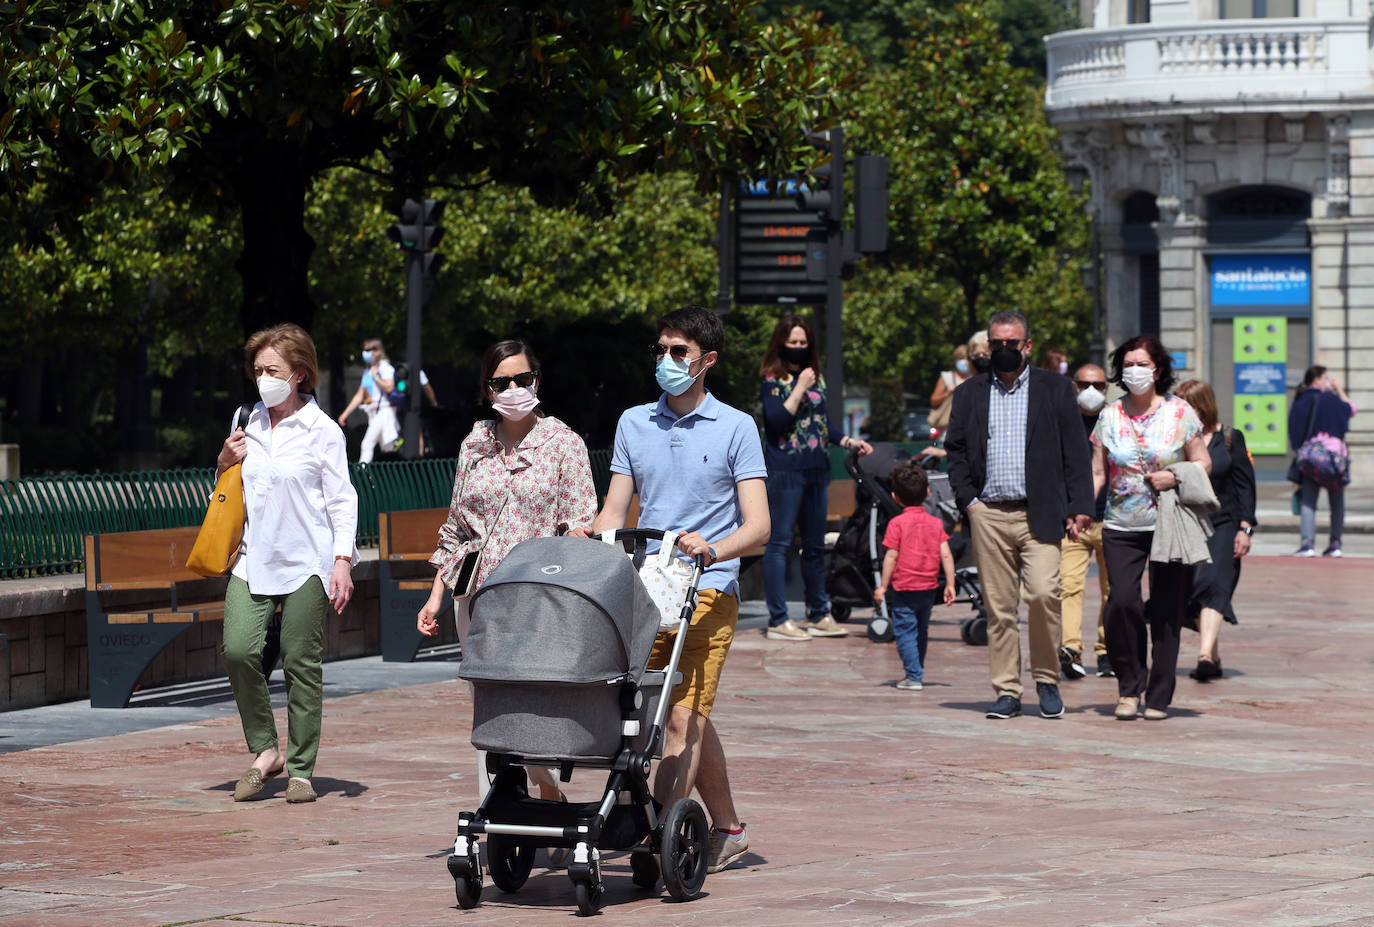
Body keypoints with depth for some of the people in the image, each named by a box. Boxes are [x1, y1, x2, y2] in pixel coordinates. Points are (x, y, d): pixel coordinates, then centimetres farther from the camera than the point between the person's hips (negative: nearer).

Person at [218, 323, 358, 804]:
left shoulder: (322, 431, -2)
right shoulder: (249, 425, 11)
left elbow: (342, 500, -2)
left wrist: (343, 560, -11)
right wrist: (224, 464, 3)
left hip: (306, 561, -4)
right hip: (253, 557, 4)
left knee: (300, 662, -1)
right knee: (239, 649, -13)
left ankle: (300, 769, 9)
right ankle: (265, 750, 4)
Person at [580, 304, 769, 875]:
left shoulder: (736, 428, 2)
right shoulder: (633, 424, 14)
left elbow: (758, 525, -6)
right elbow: (613, 513, 13)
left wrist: (713, 549, -25)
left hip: (707, 590, -4)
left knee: (684, 717, -12)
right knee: (692, 720, 10)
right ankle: (727, 832, 23)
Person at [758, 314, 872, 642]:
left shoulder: (816, 378, 15)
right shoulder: (773, 381, -4)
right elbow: (777, 421, -18)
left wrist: (848, 441, 11)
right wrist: (800, 389, -17)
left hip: (816, 470, 7)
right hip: (785, 470, -7)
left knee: (815, 546, 13)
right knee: (779, 543, -5)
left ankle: (818, 615, 21)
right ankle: (778, 620, -5)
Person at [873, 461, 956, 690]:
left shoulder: (897, 523, -10)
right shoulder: (935, 523, 3)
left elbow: (891, 557, -12)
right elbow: (946, 555, -1)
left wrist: (883, 586, -8)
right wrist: (950, 584, 4)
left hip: (903, 587, -5)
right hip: (929, 587, 5)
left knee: (905, 632, -1)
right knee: (921, 631, 20)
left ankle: (914, 676, -8)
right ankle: (917, 671, 33)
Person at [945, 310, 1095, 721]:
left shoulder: (1055, 389, 8)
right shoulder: (969, 394, 14)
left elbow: (1075, 452, 5)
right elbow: (955, 451, 13)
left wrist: (1079, 507, -3)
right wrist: (967, 500, -1)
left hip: (1039, 514, -2)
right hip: (989, 515, 2)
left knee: (1043, 594, -16)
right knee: (998, 607, 1)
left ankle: (1047, 680, 2)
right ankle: (1007, 691, 8)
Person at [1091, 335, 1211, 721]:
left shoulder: (1179, 413, 2)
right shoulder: (1110, 416, 8)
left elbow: (1203, 463, 7)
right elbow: (1098, 472, 9)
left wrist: (1175, 477, -13)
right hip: (1122, 526, 1)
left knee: (1166, 611, -1)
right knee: (1122, 601, -15)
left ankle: (1159, 697, 10)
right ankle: (1129, 686, 3)